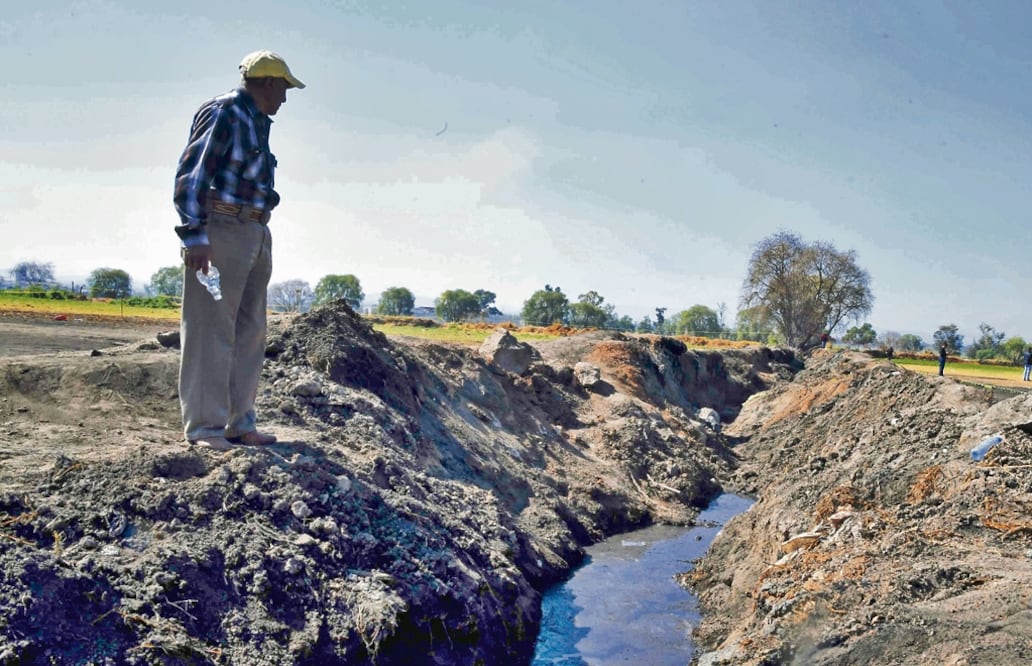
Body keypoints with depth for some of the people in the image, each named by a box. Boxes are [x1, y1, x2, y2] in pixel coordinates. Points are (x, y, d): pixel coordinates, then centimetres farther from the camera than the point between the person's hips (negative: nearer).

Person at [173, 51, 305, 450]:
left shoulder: (257, 121, 20)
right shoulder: (223, 113, -6)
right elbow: (190, 175, -14)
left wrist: (258, 240, 14)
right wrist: (194, 238, -21)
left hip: (255, 235, 9)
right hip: (219, 230, -9)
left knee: (249, 332, 8)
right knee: (211, 330, -7)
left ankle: (239, 423, 14)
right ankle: (204, 427, -3)